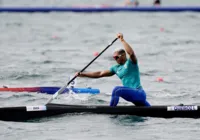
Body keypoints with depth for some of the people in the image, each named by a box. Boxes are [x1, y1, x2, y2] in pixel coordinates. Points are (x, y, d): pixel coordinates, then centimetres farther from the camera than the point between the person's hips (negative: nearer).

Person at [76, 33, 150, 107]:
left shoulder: (131, 62, -4)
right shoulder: (116, 68, 17)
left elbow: (131, 53, -28)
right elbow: (100, 74, 19)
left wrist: (122, 40, -22)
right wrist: (82, 74, 15)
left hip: (139, 93, -9)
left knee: (117, 90, -25)